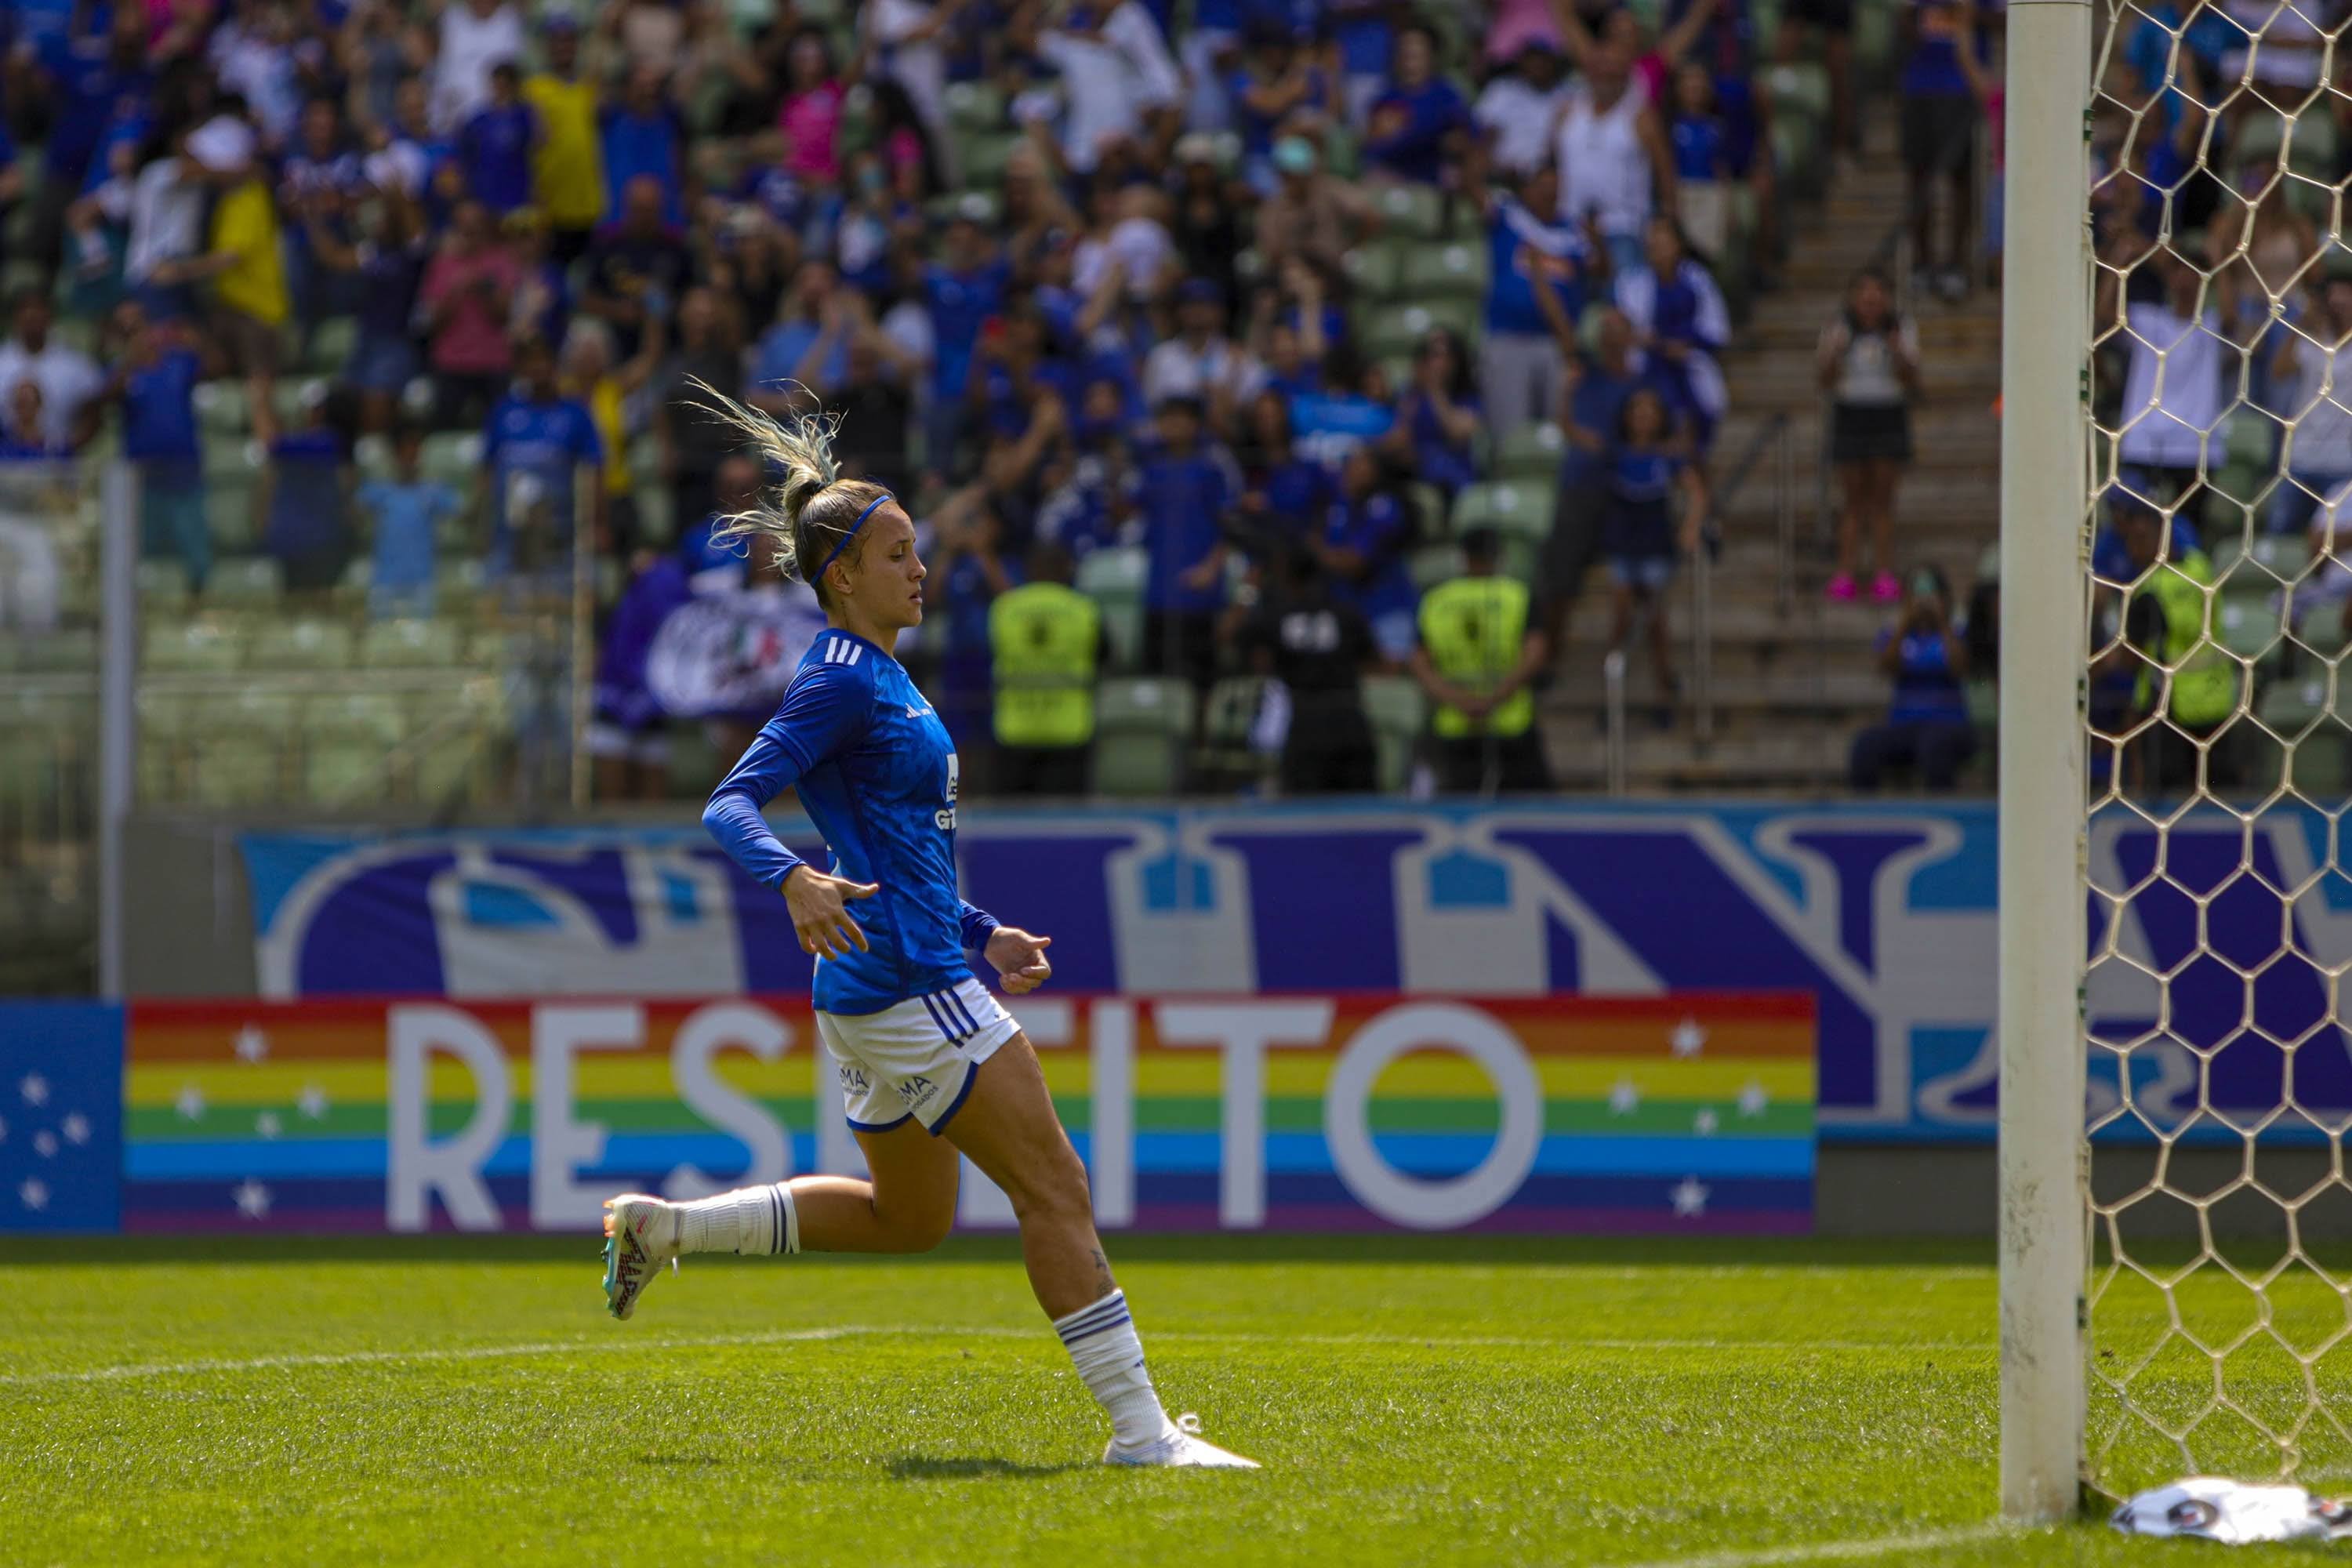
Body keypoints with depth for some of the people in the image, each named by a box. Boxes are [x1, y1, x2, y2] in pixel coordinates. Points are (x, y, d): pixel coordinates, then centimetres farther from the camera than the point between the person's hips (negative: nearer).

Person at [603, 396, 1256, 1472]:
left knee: (908, 1216, 22)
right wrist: (793, 881, -39)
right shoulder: (841, 679, -12)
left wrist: (978, 935, 24)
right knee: (1054, 1186, -9)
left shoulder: (881, 678, 17)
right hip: (908, 983, -11)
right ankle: (1139, 1432, -9)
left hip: (899, 983, 11)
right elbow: (731, 805, -21)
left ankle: (661, 1227, 25)